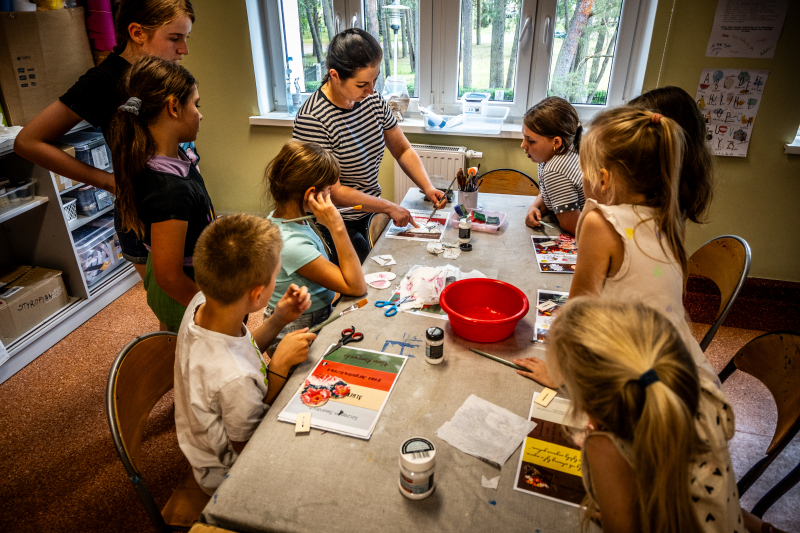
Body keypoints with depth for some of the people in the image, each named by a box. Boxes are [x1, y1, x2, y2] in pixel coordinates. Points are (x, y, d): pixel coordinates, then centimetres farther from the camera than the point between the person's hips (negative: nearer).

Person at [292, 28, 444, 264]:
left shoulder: (373, 101, -2)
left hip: (367, 217, 7)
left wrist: (427, 187, -7)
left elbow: (403, 150, 9)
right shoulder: (312, 120, -23)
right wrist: (389, 207, -17)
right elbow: (331, 190, -22)